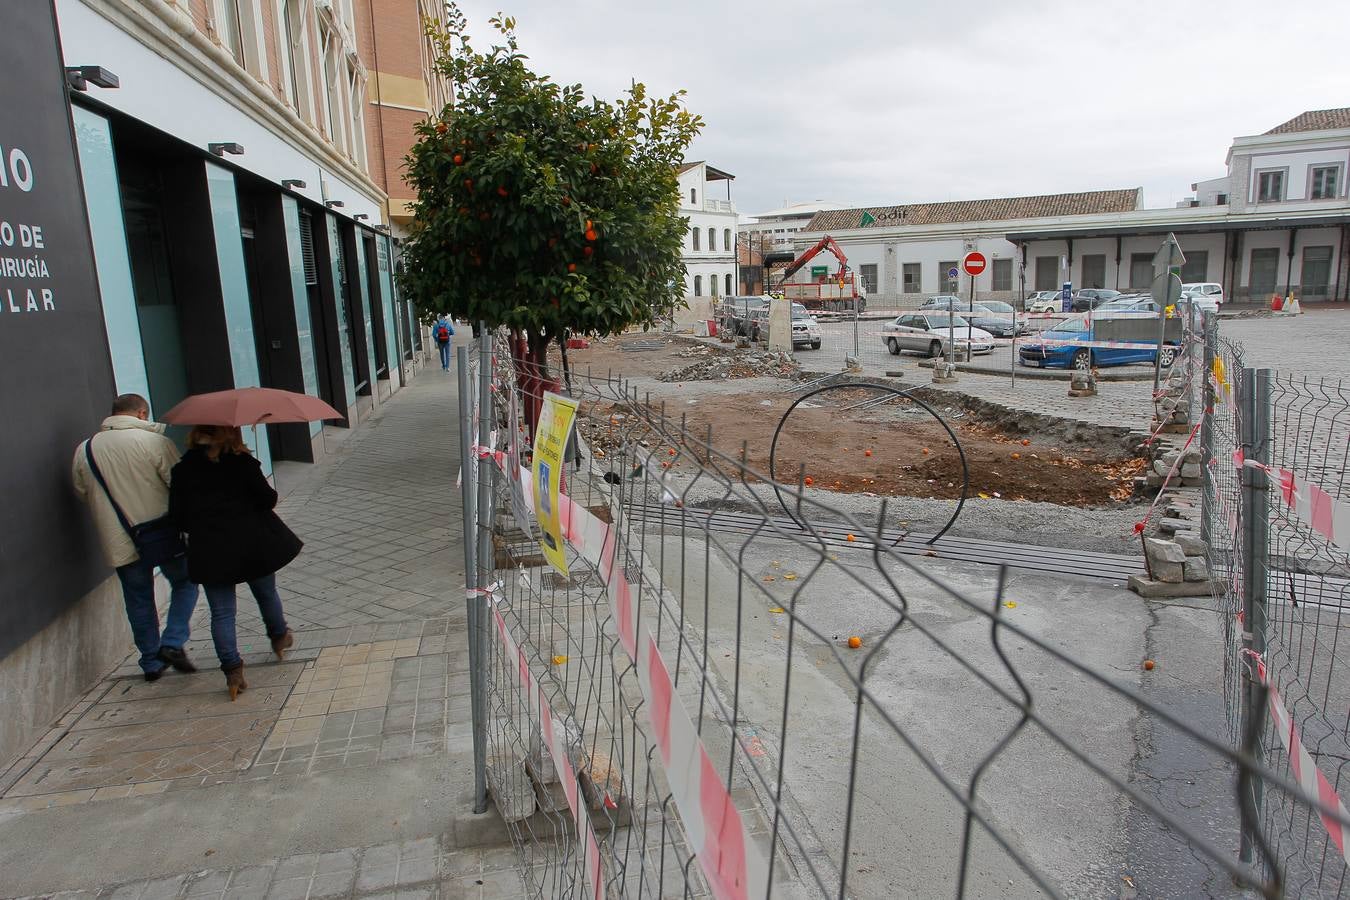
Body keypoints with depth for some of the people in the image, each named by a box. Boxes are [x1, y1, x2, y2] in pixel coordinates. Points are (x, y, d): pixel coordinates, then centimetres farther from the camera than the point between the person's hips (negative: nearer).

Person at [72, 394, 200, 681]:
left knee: (138, 599, 15)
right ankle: (173, 643, 4)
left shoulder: (84, 450, 2)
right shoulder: (156, 442, -13)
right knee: (184, 583, 17)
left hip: (119, 542, 4)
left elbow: (82, 493, 13)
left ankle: (152, 662, 22)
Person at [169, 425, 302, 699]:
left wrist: (201, 527, 16)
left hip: (209, 551, 1)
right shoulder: (242, 462, -9)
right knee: (266, 594, 22)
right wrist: (271, 494, 12)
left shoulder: (182, 470, -1)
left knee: (221, 612, 6)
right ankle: (279, 638, 42)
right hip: (252, 544, -1)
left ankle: (233, 671, 5)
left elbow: (177, 515, 0)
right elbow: (267, 499, -10)